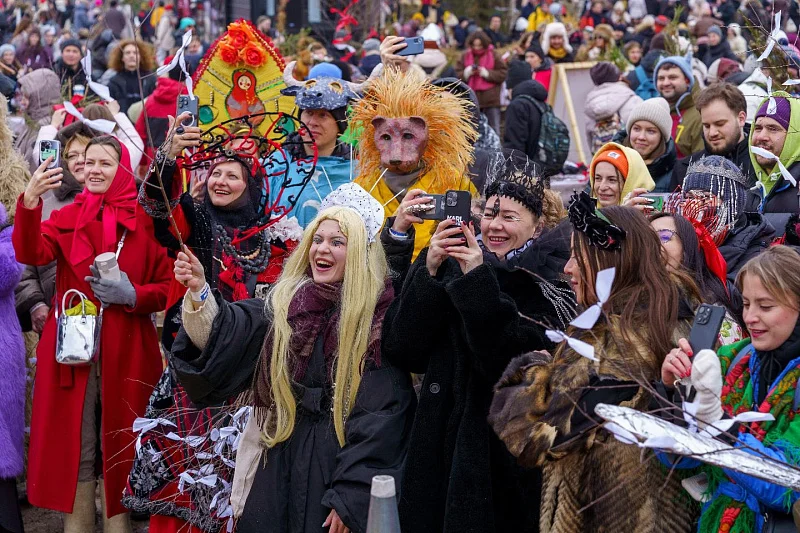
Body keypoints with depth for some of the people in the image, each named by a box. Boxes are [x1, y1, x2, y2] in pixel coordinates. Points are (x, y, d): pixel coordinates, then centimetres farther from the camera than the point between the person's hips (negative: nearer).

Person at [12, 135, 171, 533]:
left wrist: (132, 296, -15)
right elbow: (31, 254, -13)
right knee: (74, 449, 4)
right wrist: (29, 202, -27)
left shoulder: (145, 222, 3)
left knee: (120, 447, 4)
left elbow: (168, 288, 3)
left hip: (126, 352, -1)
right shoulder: (67, 217, 7)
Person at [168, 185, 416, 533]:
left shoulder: (381, 317, -10)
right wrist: (199, 290, -22)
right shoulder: (288, 301, 8)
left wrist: (351, 497, -16)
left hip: (343, 465, -5)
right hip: (283, 464, 5)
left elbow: (381, 420, -13)